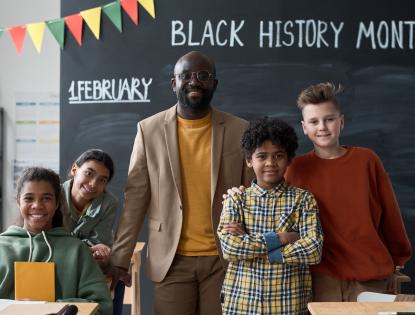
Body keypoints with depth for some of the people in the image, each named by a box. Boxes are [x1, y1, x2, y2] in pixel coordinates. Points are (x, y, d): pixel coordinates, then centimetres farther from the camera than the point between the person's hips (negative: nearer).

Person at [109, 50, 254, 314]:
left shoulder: (239, 130, 0)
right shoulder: (149, 129, -1)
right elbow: (135, 198, 0)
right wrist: (120, 259, -3)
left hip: (225, 259, 0)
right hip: (172, 260, 0)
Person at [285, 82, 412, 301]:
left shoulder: (366, 160, -1)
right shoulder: (298, 168, -1)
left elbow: (389, 212, 5)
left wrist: (396, 260, 11)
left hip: (372, 276, 1)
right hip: (324, 277, 0)